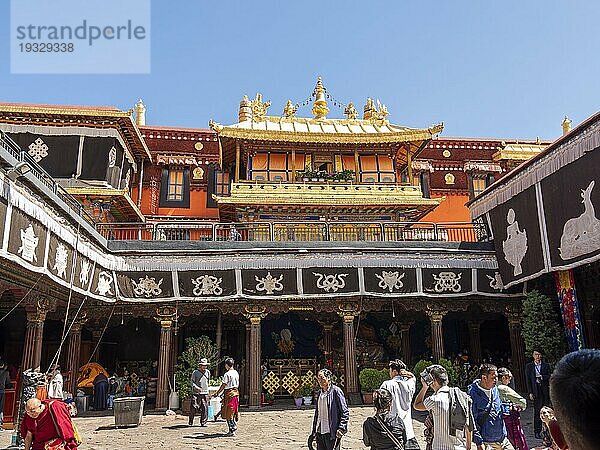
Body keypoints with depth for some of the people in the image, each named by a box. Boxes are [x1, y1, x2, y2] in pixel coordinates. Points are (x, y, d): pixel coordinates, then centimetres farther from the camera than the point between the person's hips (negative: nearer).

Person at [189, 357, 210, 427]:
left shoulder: (208, 372, 11)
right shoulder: (195, 372, -2)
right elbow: (192, 381, -7)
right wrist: (196, 387, -22)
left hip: (205, 393, 4)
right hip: (196, 393, -4)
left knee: (204, 408, 1)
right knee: (194, 407, -6)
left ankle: (203, 422, 9)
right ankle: (190, 422, 8)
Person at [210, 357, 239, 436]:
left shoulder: (227, 374, -14)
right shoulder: (236, 373, 9)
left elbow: (223, 386, -15)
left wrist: (216, 394, -9)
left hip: (229, 394, -8)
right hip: (236, 393, 8)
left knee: (228, 413, 0)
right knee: (234, 412, 15)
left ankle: (232, 431, -1)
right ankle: (234, 428, 19)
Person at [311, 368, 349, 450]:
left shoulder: (336, 391, -8)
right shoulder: (320, 393, 13)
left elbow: (345, 412, -9)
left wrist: (341, 429, -16)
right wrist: (314, 431, 15)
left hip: (332, 432, -7)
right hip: (320, 432, 7)